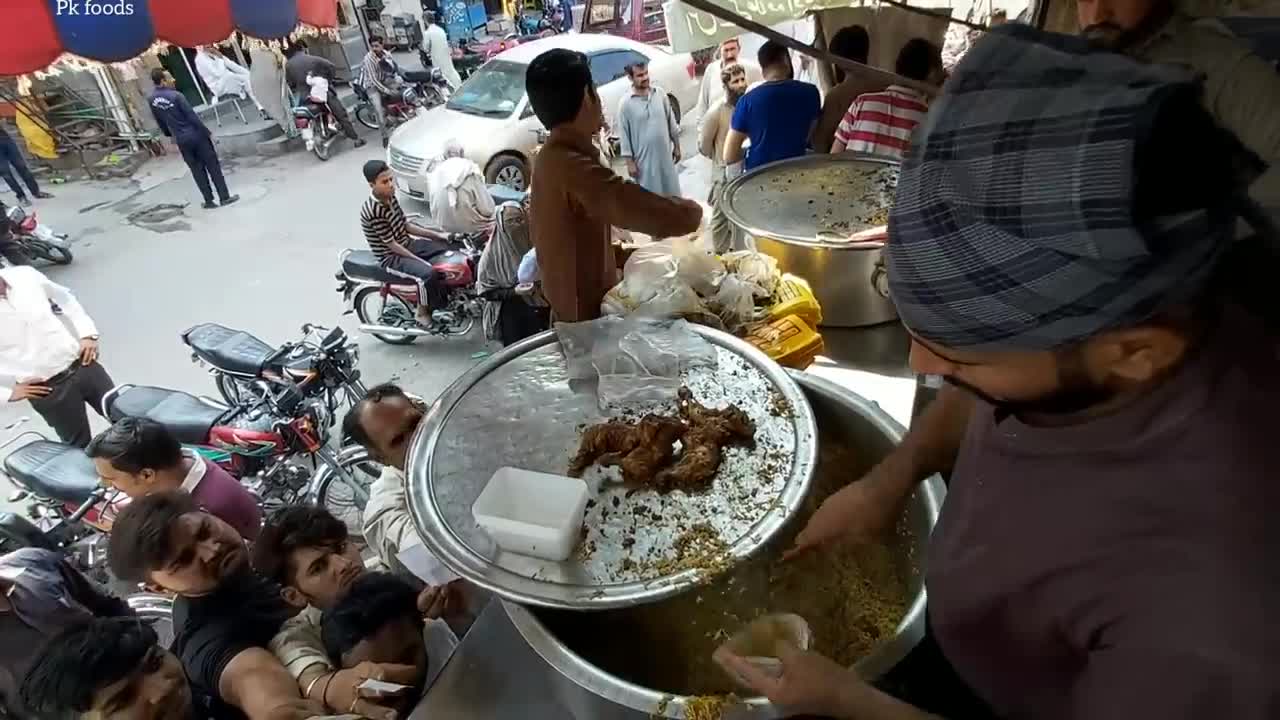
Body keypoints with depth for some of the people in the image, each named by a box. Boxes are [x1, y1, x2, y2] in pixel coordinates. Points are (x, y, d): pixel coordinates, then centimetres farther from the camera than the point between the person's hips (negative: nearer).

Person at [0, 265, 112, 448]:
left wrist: (88, 334, 2)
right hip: (48, 388, -3)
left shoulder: (24, 275, -6)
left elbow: (64, 298, 13)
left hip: (82, 365, 3)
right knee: (81, 446, 10)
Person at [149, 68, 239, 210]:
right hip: (196, 136, -6)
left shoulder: (152, 100, 2)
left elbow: (159, 121, 13)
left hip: (181, 140, 6)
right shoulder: (175, 96, -19)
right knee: (213, 166, 4)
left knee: (197, 170, 12)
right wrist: (207, 132, -7)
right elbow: (192, 117, -16)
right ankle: (224, 197, 5)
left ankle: (208, 201, 12)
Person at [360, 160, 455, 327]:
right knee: (429, 273, -33)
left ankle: (451, 297, 13)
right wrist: (421, 260, -22)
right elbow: (392, 245, -22)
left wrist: (437, 235, 5)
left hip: (408, 244, 9)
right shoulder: (373, 211, -25)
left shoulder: (390, 198, 1)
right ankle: (424, 312, -8)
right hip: (391, 257, -9)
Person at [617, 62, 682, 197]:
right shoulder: (625, 103, -12)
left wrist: (677, 146, 10)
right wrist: (630, 162, -10)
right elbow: (624, 135, -9)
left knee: (671, 191, 17)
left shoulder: (660, 93, -1)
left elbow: (671, 122, 8)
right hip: (644, 159, -4)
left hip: (665, 154, 4)